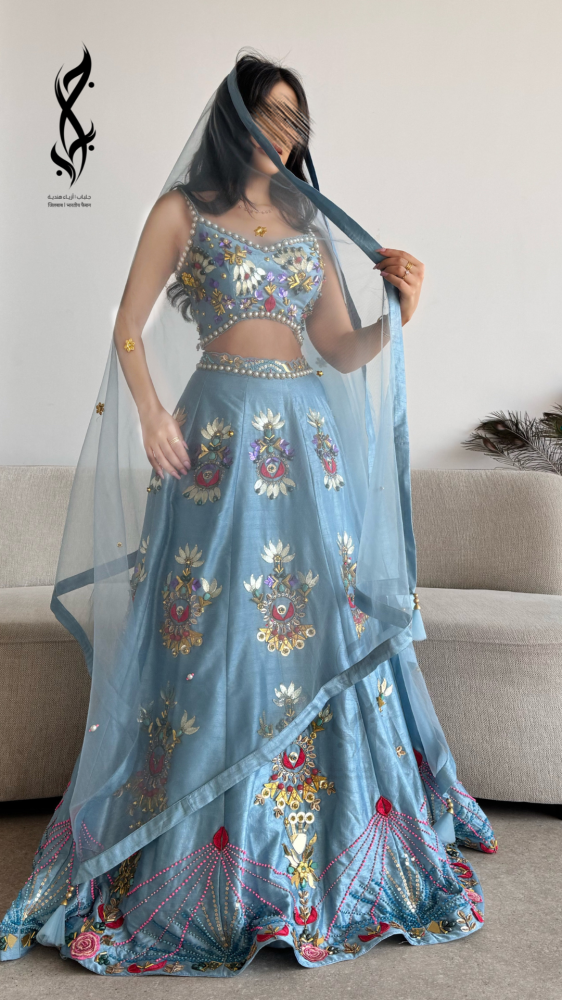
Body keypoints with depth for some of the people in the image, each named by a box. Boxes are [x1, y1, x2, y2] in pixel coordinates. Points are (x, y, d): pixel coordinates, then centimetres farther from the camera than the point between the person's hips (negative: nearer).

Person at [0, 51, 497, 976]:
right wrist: (151, 414, -14)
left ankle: (338, 846, 18)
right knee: (217, 634, -3)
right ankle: (210, 862, 10)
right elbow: (129, 328, 1)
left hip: (310, 436, 4)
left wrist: (397, 312, -7)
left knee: (325, 623, 4)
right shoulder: (184, 209, 5)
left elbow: (344, 351, 12)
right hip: (221, 432, -4)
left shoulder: (308, 222, 17)